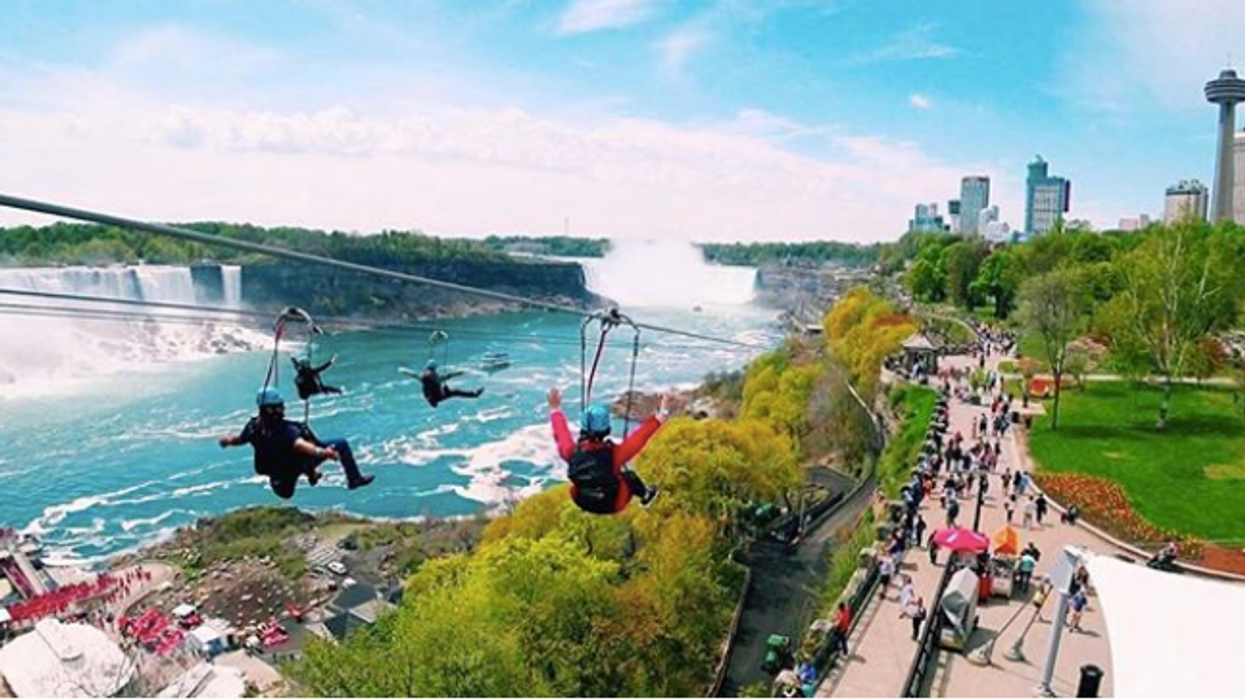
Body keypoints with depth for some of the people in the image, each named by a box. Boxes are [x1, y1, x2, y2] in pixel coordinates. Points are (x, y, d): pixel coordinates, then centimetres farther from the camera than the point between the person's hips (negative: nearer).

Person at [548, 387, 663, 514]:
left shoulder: (572, 452, -28)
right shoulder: (614, 453, -36)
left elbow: (561, 433, -7)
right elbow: (640, 437, -25)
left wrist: (555, 409, 11)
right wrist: (661, 415, -14)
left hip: (582, 503, 3)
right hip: (612, 506, -2)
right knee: (629, 475, 22)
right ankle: (646, 495, 51)